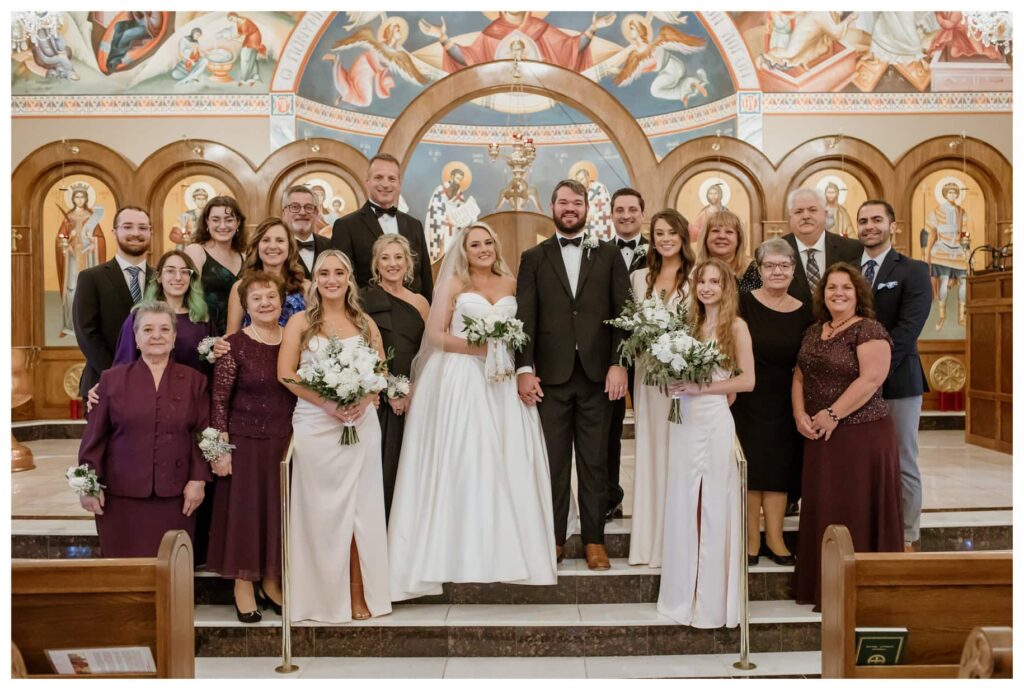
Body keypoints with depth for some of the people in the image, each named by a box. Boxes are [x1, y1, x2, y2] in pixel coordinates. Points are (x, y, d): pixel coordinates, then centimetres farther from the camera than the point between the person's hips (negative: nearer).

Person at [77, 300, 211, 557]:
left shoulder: (193, 380, 7)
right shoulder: (112, 379, 6)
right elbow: (94, 436, 6)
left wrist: (198, 479, -3)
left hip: (175, 497, 1)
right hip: (122, 496, 0)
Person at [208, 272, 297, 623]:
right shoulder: (234, 345, -7)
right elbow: (218, 401, -8)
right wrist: (221, 450, -12)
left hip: (286, 443, 4)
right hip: (245, 442, -4)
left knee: (279, 511, 10)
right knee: (243, 510, 4)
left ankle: (271, 583, 25)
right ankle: (243, 587, 18)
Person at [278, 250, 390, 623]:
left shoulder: (365, 323, 12)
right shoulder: (300, 321, 5)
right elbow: (286, 374, -3)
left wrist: (364, 401, -11)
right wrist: (326, 402, -15)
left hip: (361, 424, 2)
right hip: (315, 425, -2)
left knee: (360, 508, 2)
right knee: (322, 509, 2)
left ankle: (359, 595, 10)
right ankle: (327, 596, 12)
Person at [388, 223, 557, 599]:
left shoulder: (511, 283, 14)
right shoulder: (453, 284, 4)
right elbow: (436, 334, -2)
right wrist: (476, 346, -14)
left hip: (504, 382, 3)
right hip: (462, 381, -3)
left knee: (508, 462, 0)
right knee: (462, 462, -6)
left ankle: (508, 546, 9)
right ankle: (465, 548, -1)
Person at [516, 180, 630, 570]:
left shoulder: (608, 255, 9)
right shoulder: (534, 258, 9)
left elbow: (623, 312, 4)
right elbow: (525, 316, 2)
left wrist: (618, 363, -7)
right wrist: (524, 368, -8)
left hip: (597, 373, 0)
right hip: (551, 374, 0)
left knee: (595, 461, 6)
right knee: (553, 461, 5)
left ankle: (594, 539, 16)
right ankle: (554, 538, 16)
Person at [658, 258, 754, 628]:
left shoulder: (736, 326, -1)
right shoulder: (691, 324, 14)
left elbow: (747, 380, -6)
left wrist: (703, 387, -12)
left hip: (715, 420, -5)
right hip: (684, 420, 5)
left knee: (714, 506, 2)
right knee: (682, 504, 7)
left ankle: (713, 600, 13)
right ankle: (684, 594, 20)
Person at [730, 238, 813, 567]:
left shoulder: (804, 313, 3)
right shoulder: (743, 303, -6)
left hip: (784, 402, 3)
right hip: (747, 400, -3)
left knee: (780, 468, 8)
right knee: (749, 468, 5)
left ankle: (774, 539, 19)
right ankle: (751, 539, 16)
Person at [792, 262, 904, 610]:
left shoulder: (869, 330, -9)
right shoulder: (813, 332, 13)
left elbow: (872, 378, -20)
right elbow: (799, 375, 14)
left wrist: (834, 413, -20)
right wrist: (800, 414, -3)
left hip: (861, 435, -7)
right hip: (820, 437, 7)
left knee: (856, 511, -2)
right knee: (822, 510, 12)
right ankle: (824, 587, 23)